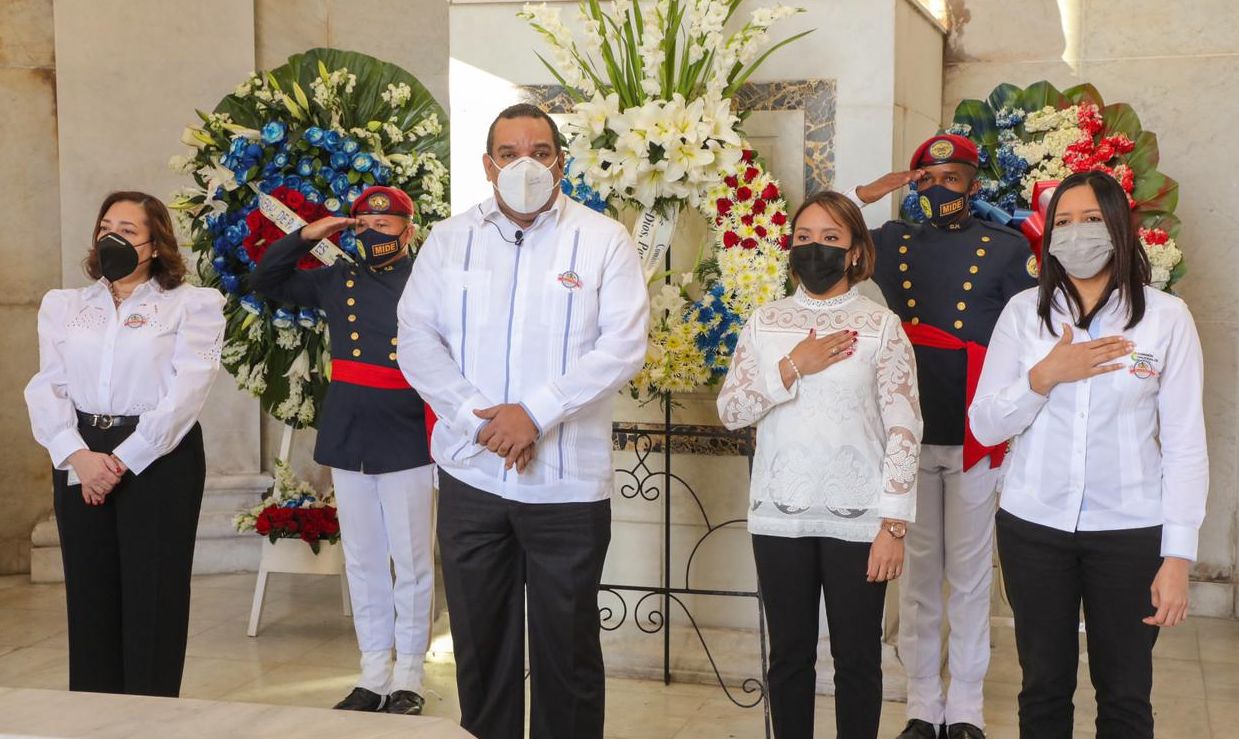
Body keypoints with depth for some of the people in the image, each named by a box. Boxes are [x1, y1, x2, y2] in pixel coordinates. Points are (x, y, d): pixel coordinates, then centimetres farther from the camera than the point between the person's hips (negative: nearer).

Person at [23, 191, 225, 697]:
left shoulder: (192, 305, 1)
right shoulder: (62, 306, 14)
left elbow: (185, 393, -9)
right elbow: (46, 388, 4)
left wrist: (122, 461, -14)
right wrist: (78, 455, -13)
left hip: (160, 459, -4)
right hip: (80, 461, 4)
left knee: (152, 596, 0)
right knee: (90, 594, 7)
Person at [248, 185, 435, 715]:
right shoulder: (337, 281, 10)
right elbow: (264, 281, 17)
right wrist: (305, 236, 3)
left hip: (406, 443, -5)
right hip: (346, 440, 5)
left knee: (410, 561, 2)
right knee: (362, 561, 10)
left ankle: (408, 680, 13)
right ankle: (374, 676, 21)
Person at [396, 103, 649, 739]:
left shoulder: (603, 240, -1)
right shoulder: (449, 239, 7)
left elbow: (624, 345, -10)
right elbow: (417, 336, 1)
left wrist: (535, 412, -17)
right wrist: (476, 416, -13)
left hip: (569, 482, -2)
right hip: (471, 473, 3)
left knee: (568, 650, 8)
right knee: (480, 643, 13)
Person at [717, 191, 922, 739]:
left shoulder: (881, 325, -1)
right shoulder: (766, 322, 6)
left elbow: (904, 430, -5)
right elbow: (729, 411, 1)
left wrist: (894, 524, -11)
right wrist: (792, 368, -12)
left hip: (857, 518, -2)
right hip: (780, 516, 2)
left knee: (857, 658, 7)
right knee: (789, 655, 11)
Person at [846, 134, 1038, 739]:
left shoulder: (1007, 249, 1)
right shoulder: (892, 242, 9)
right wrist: (865, 195, -1)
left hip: (977, 436, -2)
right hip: (906, 433, 2)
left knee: (970, 573, 4)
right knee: (918, 571, 8)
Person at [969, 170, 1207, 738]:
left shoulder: (1166, 317, -3)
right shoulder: (1023, 312, 2)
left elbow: (1185, 443, -3)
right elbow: (985, 426, 0)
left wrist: (1178, 555, -8)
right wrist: (1046, 374, -16)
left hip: (1130, 531, -1)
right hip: (1034, 526, 1)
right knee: (1043, 688, 12)